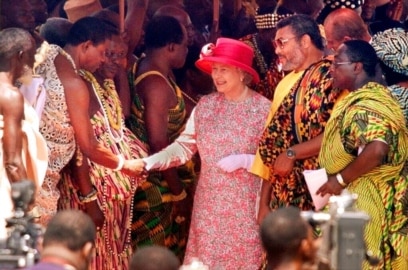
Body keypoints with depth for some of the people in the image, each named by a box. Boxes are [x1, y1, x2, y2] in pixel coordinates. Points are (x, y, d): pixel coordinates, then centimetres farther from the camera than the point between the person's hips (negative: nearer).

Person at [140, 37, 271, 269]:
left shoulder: (264, 108, -7)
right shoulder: (205, 105, 4)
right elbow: (183, 147, -1)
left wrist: (244, 160, -19)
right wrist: (147, 162, -13)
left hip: (247, 204, -4)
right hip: (210, 203, 4)